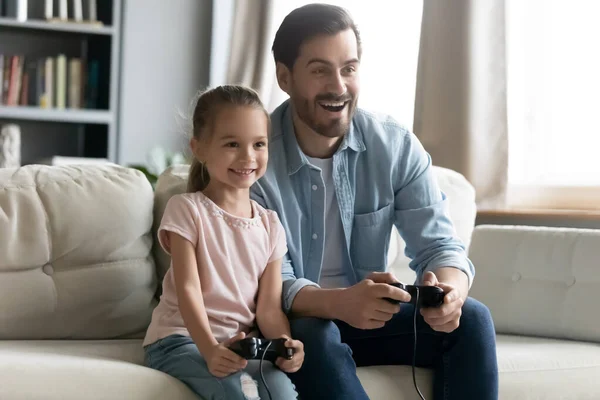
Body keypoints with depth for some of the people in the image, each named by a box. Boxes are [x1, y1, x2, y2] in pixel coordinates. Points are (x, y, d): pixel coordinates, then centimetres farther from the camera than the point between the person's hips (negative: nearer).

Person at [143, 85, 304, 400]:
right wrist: (210, 349, -31)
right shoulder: (186, 209, -4)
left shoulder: (270, 225, 9)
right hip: (182, 338, -4)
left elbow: (269, 307, 3)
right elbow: (188, 289, -14)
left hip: (243, 344, 4)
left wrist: (284, 343, -21)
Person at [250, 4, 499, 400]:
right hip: (289, 324, -4)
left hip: (369, 315, 4)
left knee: (470, 318, -18)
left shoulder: (396, 145, -7)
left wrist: (449, 289, -37)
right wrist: (340, 303, -45)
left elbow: (438, 244, -10)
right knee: (317, 336, -36)